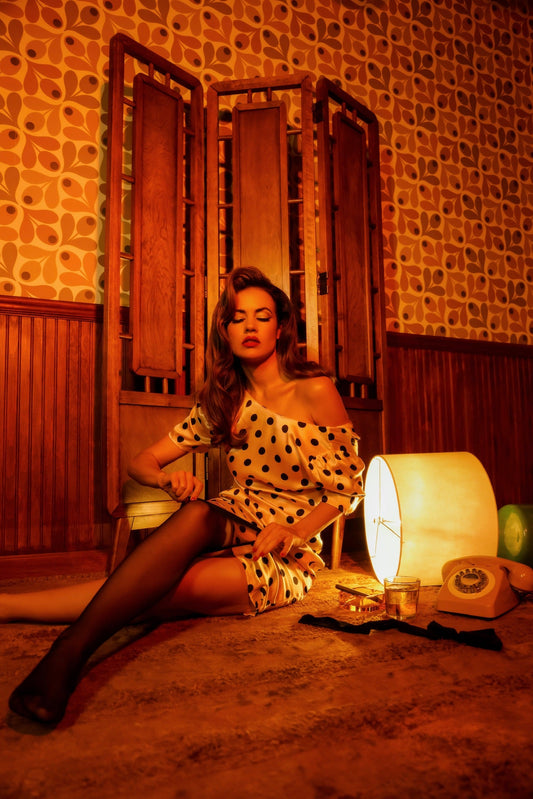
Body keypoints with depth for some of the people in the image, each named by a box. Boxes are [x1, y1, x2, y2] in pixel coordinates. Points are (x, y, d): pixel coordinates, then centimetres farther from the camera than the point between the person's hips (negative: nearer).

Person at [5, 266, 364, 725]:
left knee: (174, 584, -32)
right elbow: (142, 462, 8)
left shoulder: (316, 392, -6)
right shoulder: (222, 402, 8)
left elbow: (348, 490, -4)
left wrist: (290, 530, -21)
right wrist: (169, 479, -17)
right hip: (233, 529, 3)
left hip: (288, 558, -3)